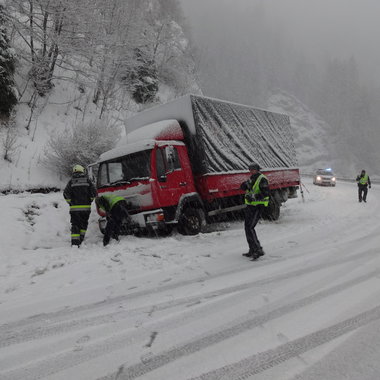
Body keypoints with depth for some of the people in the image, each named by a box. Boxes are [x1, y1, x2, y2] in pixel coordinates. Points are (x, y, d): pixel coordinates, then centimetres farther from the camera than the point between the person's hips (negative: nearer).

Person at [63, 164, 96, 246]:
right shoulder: (87, 180, 5)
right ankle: (80, 240, 19)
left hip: (74, 208, -1)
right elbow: (94, 192, -1)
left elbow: (66, 193, -6)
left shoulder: (71, 181, 3)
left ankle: (75, 243, -9)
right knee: (84, 224, 18)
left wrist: (70, 202, 7)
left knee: (75, 225, 2)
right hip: (86, 207, 1)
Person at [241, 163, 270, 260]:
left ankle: (258, 250, -13)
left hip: (258, 206, -9)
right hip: (250, 206, 9)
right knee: (247, 227, 12)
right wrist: (247, 183, -14)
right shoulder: (252, 178, 17)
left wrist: (254, 197, -29)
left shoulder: (262, 179, -12)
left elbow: (265, 194, -22)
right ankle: (252, 250, 21)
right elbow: (242, 187, 6)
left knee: (250, 228, -17)